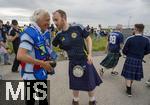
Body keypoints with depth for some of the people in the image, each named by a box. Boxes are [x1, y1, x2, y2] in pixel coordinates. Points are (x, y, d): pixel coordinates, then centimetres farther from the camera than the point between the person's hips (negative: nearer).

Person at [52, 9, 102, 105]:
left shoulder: (78, 28, -13)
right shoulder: (59, 35, -4)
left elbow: (88, 39, -4)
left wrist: (90, 54, -11)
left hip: (85, 61, -2)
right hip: (73, 63, 2)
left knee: (90, 84, 13)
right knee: (75, 85, 17)